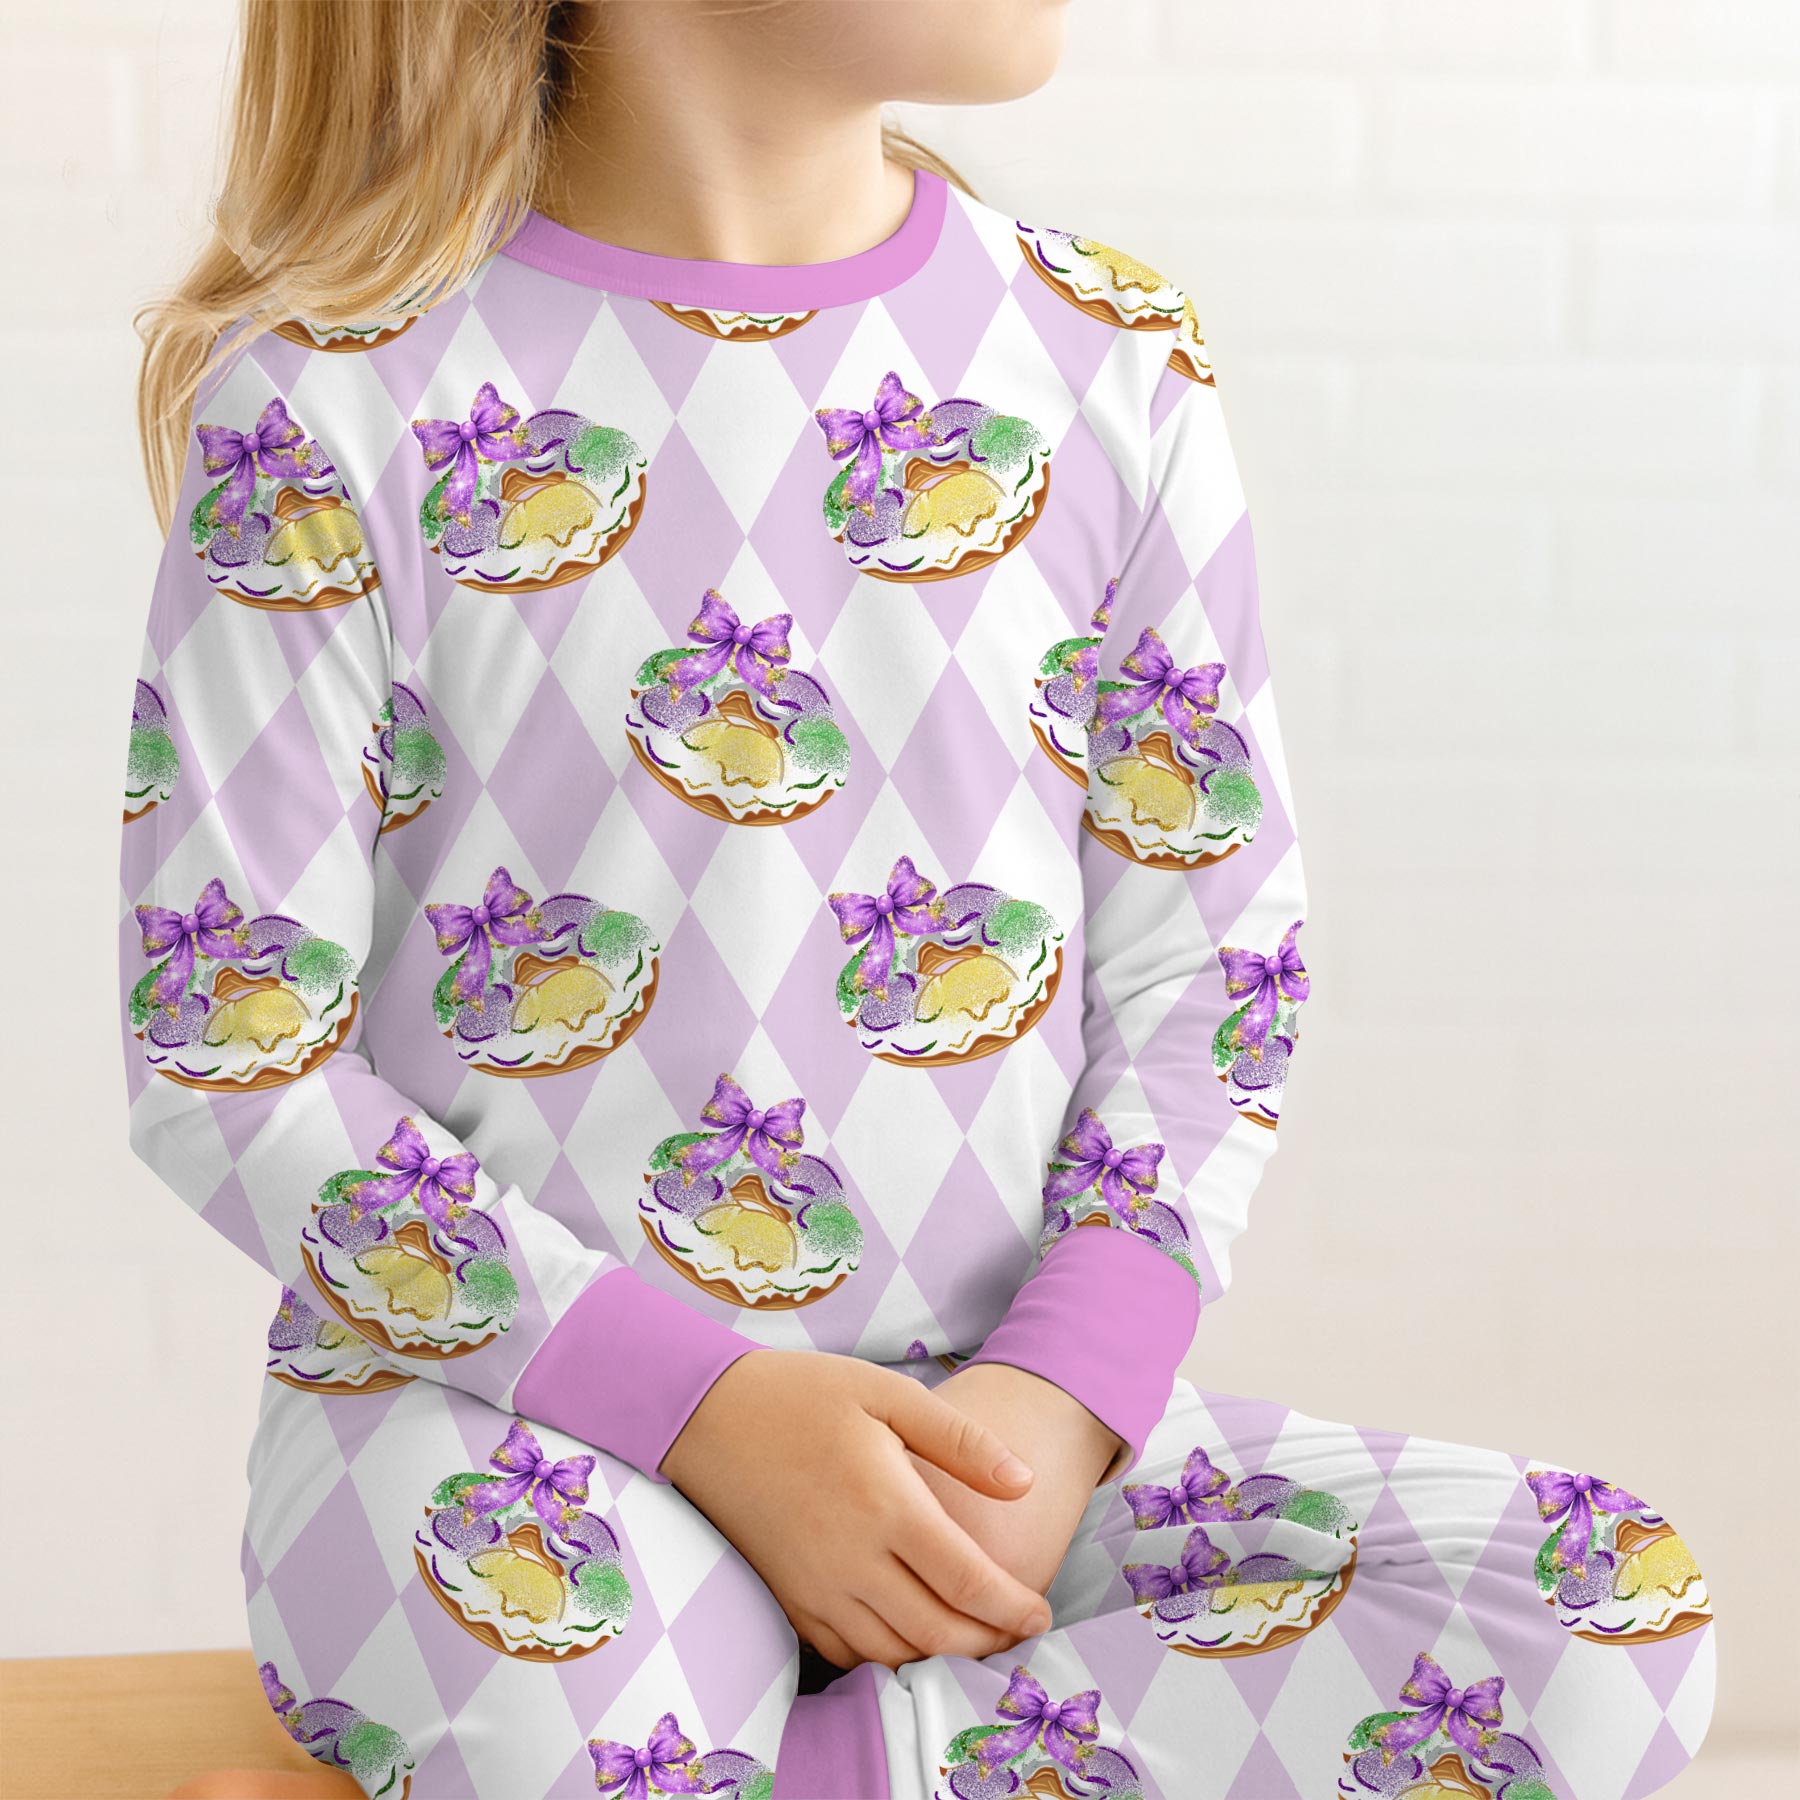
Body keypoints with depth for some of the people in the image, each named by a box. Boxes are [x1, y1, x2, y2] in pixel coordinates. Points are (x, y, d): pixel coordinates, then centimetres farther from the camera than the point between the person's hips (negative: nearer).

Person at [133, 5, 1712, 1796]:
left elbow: (1204, 982, 5)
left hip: (985, 1421, 5)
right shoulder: (335, 402, -7)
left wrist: (1058, 1402, -11)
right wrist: (707, 1407, -16)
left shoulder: (1112, 368, 3)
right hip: (510, 1400, -4)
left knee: (1615, 1622, -20)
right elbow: (233, 1061, -8)